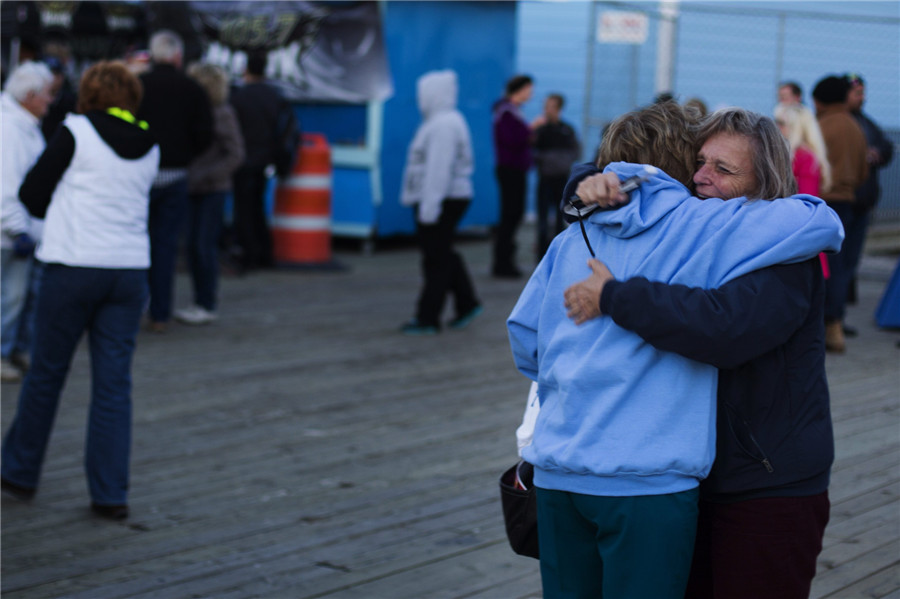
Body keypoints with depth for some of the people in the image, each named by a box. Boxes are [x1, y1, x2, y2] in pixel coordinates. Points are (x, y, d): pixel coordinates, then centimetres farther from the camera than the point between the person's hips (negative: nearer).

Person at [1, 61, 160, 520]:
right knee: (114, 383, 6)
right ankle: (110, 494, 5)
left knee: (46, 374, 10)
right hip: (131, 271, 4)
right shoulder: (149, 147, 9)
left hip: (74, 267, -4)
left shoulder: (76, 131, -5)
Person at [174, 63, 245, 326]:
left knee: (204, 245, -5)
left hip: (213, 189, -6)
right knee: (192, 245, 7)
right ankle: (200, 302, 17)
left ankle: (207, 306, 3)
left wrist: (205, 175, -15)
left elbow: (235, 155, -9)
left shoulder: (222, 113, -9)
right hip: (192, 188, 6)